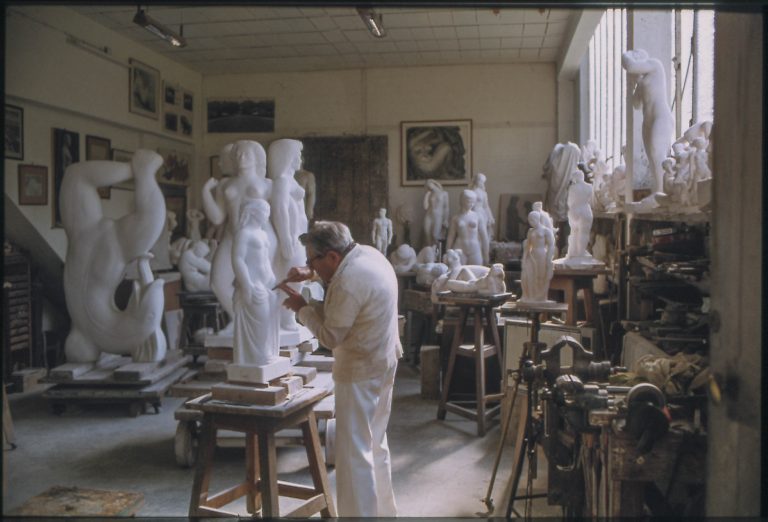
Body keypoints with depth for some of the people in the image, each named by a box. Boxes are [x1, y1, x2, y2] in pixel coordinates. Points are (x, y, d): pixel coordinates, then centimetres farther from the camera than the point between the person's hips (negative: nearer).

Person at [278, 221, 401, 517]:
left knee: (353, 451, -2)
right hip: (383, 363, 10)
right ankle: (383, 511, 33)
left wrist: (302, 308, -6)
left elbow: (330, 336, -18)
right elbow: (339, 270, 23)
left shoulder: (348, 283, -27)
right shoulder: (367, 252, 2)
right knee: (375, 443, 21)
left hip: (361, 372, -10)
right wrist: (311, 274, 7)